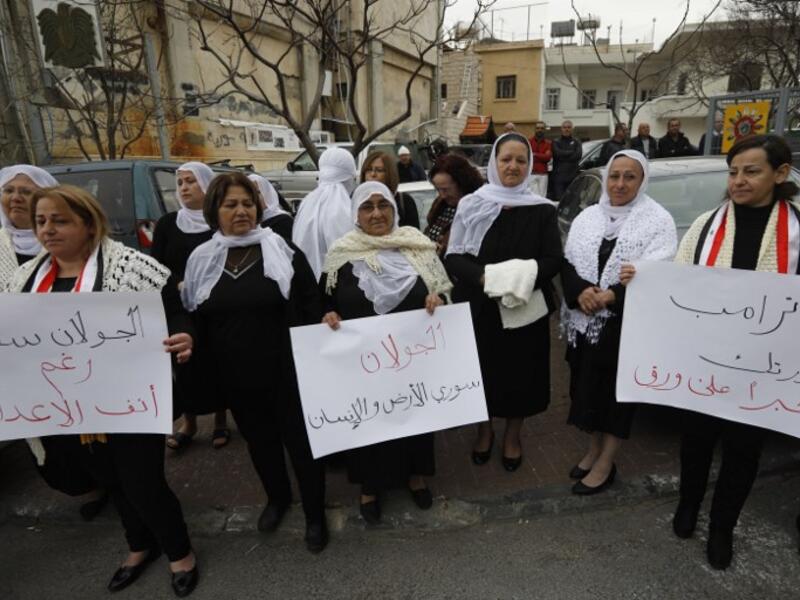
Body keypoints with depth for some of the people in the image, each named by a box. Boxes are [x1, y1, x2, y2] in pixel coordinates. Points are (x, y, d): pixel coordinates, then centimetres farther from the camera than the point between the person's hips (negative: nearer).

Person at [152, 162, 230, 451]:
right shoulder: (167, 223, 6)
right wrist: (180, 285, -12)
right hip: (178, 310, 3)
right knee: (185, 365, 8)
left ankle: (220, 420, 23)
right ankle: (188, 422, 24)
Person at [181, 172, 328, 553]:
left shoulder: (283, 251, -7)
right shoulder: (200, 260, 2)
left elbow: (311, 307, -5)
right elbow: (194, 319, 9)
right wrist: (205, 371, 5)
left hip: (285, 372, -3)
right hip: (235, 377, 4)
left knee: (300, 441, 8)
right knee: (259, 440, 22)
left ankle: (315, 515, 30)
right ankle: (277, 498, 48)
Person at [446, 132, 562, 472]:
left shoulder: (542, 210, 0)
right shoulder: (471, 205, -2)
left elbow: (553, 261, -4)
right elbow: (453, 257, -6)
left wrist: (520, 276, -22)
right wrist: (485, 276, -22)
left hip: (525, 310, 1)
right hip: (478, 308, 0)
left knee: (520, 372, 12)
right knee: (482, 371, 11)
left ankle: (512, 435, 37)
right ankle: (484, 430, 38)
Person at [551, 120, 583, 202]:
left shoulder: (576, 142, 16)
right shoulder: (556, 142, 13)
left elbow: (578, 155, -3)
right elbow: (558, 153, -7)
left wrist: (563, 157, -6)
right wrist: (571, 152, 0)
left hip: (572, 176, 1)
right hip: (558, 176, -1)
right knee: (558, 198, -7)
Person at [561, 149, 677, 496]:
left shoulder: (659, 221, -3)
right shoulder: (587, 217, 9)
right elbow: (568, 262, 4)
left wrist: (611, 296, -23)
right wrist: (580, 292, -16)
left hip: (626, 325, -4)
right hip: (584, 323, 4)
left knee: (617, 391, 5)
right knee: (587, 387, 13)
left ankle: (606, 464, 22)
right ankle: (593, 450, 34)